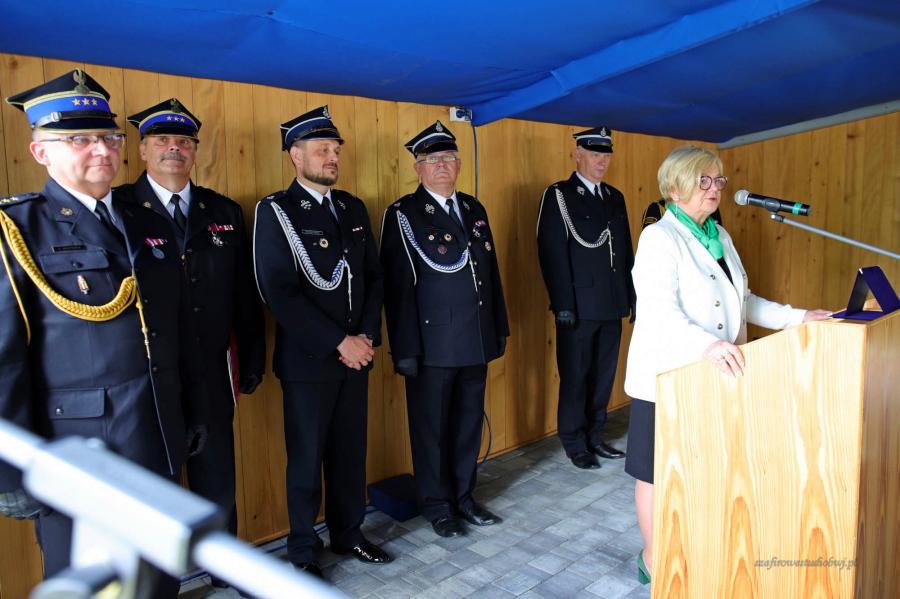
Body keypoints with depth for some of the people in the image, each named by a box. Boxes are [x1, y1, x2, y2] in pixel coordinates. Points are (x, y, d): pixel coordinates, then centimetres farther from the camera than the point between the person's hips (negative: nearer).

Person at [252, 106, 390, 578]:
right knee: (306, 460, 8)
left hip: (355, 356, 5)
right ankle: (302, 552, 28)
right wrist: (339, 343, -16)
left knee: (350, 452, 15)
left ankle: (347, 534, 36)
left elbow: (373, 277, 11)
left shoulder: (353, 208, 9)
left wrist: (367, 335, -3)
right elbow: (280, 294, -16)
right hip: (307, 361, -5)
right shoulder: (275, 212, -8)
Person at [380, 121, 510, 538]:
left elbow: (491, 271, 14)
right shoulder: (403, 215, -7)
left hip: (476, 342, 6)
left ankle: (463, 496, 34)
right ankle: (437, 505, 26)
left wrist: (499, 327, 13)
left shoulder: (474, 209, 11)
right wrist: (405, 349, -14)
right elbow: (398, 286, -11)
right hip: (432, 344, -6)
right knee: (431, 428, 8)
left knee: (469, 422, 16)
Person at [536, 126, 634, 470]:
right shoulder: (558, 196, -5)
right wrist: (564, 306, -16)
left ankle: (594, 436, 29)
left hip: (612, 306, 6)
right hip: (579, 308, -6)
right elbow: (552, 254, -11)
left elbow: (626, 251, 15)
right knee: (576, 377, 5)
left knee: (604, 375, 14)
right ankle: (574, 442, 20)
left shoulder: (615, 197, 14)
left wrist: (632, 297, 10)